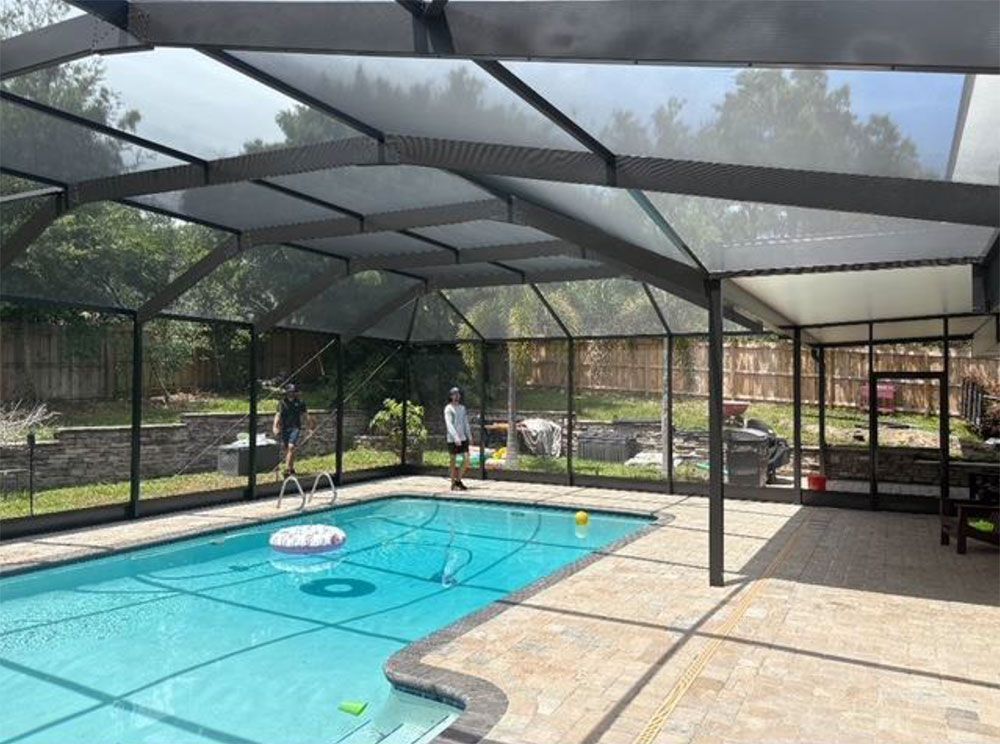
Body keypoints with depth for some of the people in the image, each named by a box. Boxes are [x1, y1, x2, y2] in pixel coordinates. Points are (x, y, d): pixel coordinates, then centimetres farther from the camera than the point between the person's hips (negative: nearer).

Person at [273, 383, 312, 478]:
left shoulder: (300, 403, 2)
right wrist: (275, 427, -17)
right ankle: (291, 469, 29)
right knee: (287, 449, 12)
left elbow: (305, 416, 9)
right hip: (284, 428, 3)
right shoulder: (282, 403, 4)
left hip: (295, 428, -3)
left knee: (291, 447, -17)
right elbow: (278, 415, -3)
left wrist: (311, 427, 11)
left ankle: (287, 469, -20)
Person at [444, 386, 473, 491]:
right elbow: (449, 424, -14)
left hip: (463, 438, 5)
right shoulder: (448, 409, -5)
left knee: (466, 459, -4)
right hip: (452, 439, -5)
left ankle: (458, 480, 11)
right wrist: (455, 437, -24)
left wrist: (469, 436, 12)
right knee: (453, 461, 1)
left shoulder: (462, 408, 13)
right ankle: (453, 484, 11)